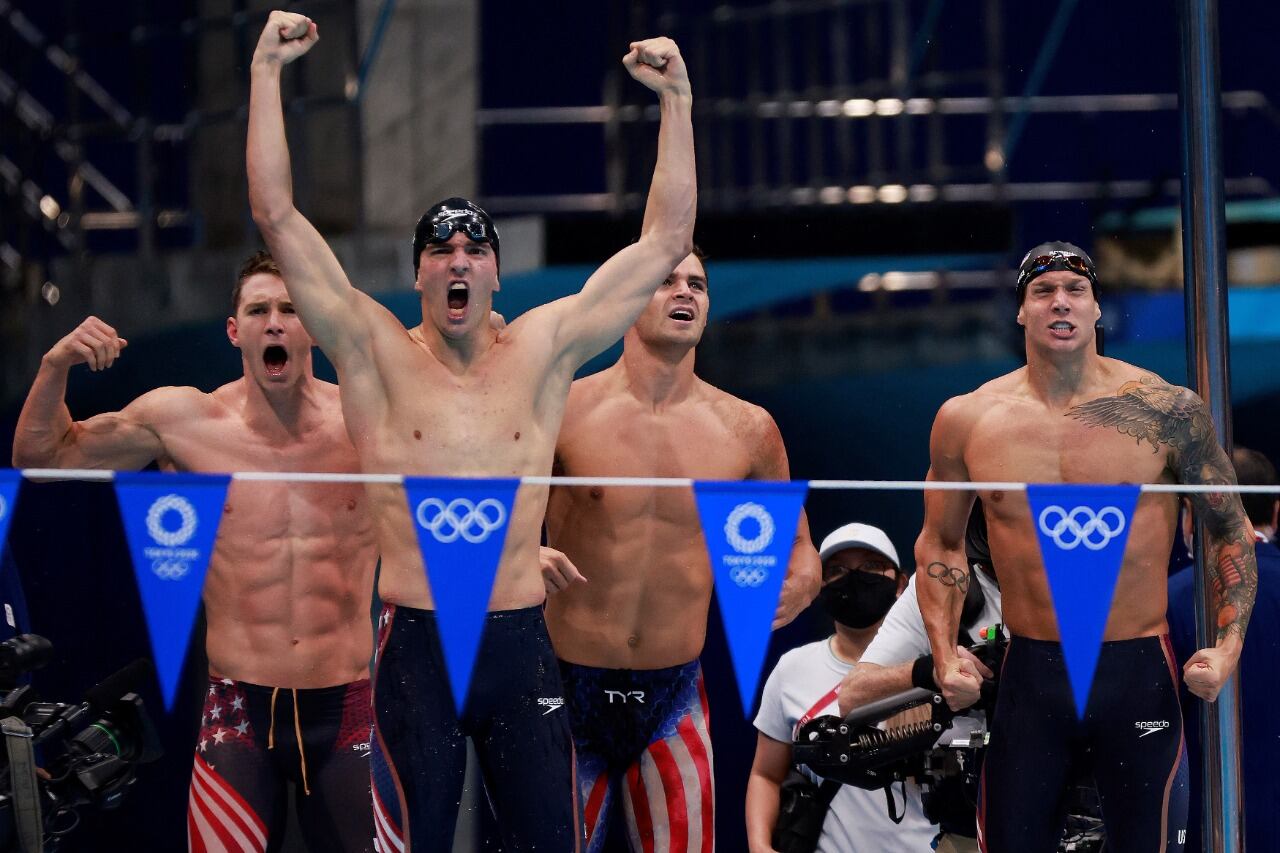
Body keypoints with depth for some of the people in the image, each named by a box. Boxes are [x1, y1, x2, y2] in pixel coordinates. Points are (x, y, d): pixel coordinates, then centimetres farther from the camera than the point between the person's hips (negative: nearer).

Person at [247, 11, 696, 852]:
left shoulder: (543, 350, 7)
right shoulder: (378, 355, 2)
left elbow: (667, 239, 9)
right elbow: (277, 215, -3)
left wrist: (677, 97, 6)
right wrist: (267, 71, -5)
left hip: (523, 649, 2)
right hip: (417, 650, -2)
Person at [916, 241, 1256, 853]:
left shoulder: (1165, 412, -4)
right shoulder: (967, 421, 1)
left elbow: (1231, 531, 5)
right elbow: (941, 543, 14)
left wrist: (1228, 643, -6)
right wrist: (944, 654, 4)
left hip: (1139, 674, -1)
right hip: (1028, 675, 2)